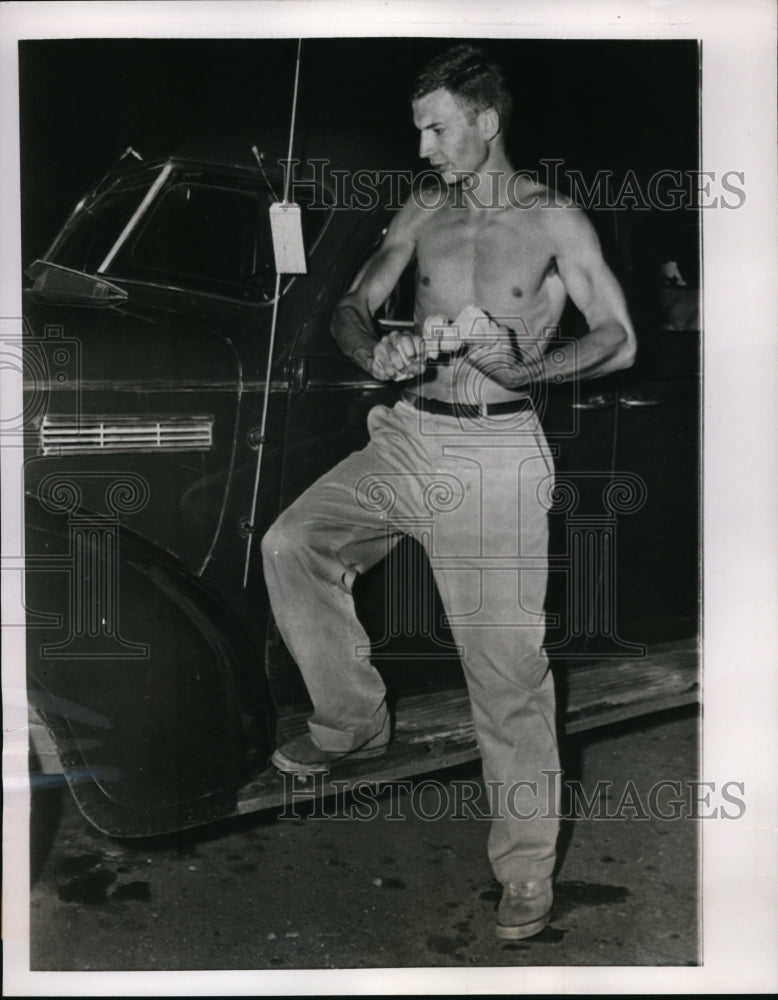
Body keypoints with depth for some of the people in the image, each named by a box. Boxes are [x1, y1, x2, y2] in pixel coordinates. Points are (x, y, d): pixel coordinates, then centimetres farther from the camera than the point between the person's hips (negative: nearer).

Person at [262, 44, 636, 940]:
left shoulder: (554, 221, -1)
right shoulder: (423, 211, 11)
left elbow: (619, 342, -4)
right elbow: (350, 308, 13)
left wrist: (523, 367, -21)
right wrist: (375, 352, -10)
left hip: (496, 452, -5)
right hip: (409, 436, 5)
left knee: (506, 662, -3)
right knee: (290, 543, -10)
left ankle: (526, 866, 13)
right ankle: (353, 720, 11)